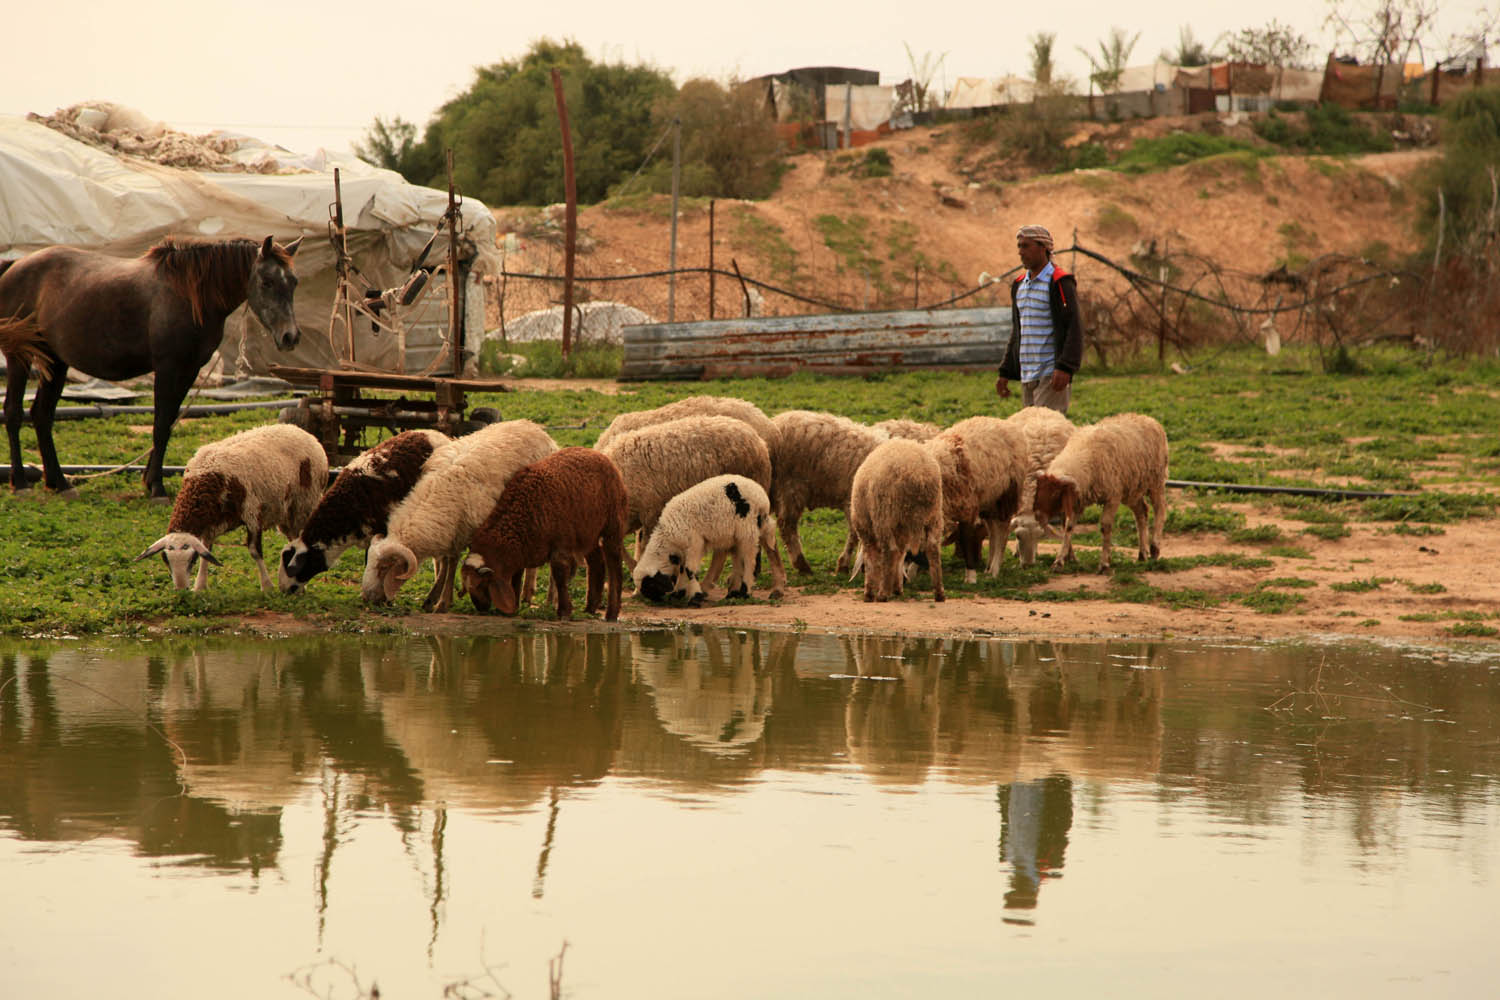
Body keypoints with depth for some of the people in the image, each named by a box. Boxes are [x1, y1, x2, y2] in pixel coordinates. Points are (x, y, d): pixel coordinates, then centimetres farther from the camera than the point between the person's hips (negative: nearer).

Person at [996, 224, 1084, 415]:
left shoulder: (1060, 283, -8)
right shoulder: (1019, 284, 16)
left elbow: (1075, 327, -14)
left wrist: (1065, 368, -24)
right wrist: (1005, 372, 18)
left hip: (1052, 376, -8)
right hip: (1027, 376, 8)